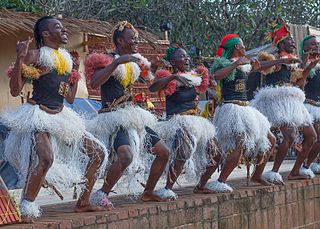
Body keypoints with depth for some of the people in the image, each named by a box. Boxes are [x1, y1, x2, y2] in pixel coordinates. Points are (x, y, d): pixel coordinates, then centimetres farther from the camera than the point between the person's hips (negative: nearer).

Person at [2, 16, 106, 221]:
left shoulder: (66, 58, 12)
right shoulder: (36, 55, -9)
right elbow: (15, 90, -16)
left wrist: (76, 72, 16)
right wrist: (20, 58, -23)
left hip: (61, 117, 8)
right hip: (38, 117, -8)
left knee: (98, 152, 9)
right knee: (45, 158, -34)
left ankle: (83, 202, 19)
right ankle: (26, 208, -21)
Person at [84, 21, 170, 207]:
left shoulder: (136, 62, 14)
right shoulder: (107, 60, -9)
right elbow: (94, 82, -27)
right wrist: (118, 62, -31)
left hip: (133, 118, 8)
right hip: (114, 119, -8)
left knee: (163, 152, 9)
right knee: (126, 155, -32)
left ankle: (148, 193, 23)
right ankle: (102, 195, -17)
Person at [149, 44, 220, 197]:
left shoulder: (194, 76, 11)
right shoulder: (169, 79, -9)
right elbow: (152, 88, -29)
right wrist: (174, 76, -35)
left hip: (196, 120, 8)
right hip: (178, 121, -8)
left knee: (214, 156, 10)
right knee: (182, 154, -31)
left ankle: (201, 186, 27)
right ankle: (167, 189, -25)